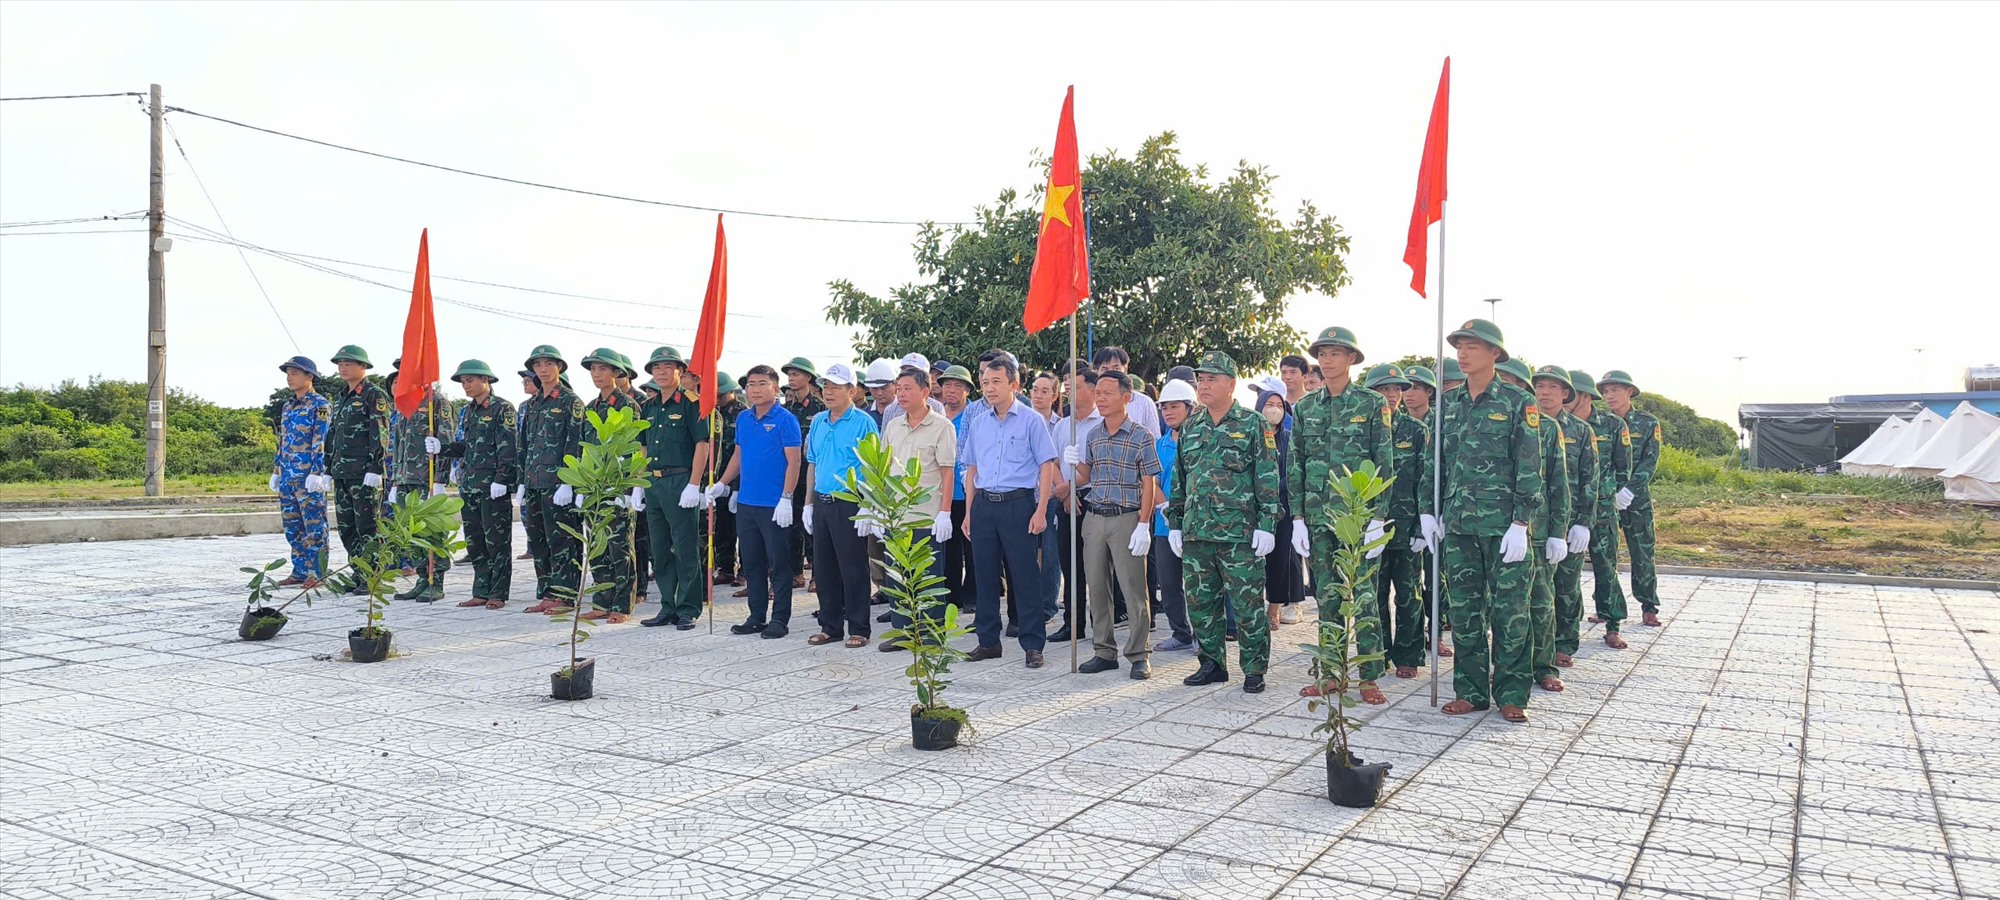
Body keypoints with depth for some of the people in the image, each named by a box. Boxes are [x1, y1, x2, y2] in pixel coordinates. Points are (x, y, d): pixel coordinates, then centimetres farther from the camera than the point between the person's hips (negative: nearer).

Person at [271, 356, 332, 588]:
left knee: (314, 526, -5)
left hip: (309, 476, -8)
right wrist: (276, 471, 18)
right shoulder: (287, 406, 17)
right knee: (292, 526, 10)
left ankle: (317, 573, -1)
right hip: (288, 477, 8)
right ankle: (299, 571, 17)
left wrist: (316, 473, -20)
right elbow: (282, 442, 22)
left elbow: (321, 442, -14)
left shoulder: (320, 405, -7)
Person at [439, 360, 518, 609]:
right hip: (470, 485, 8)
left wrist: (501, 480, -19)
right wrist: (441, 449, 3)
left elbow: (508, 448, -14)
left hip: (493, 486, -8)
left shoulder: (502, 408, -7)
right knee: (474, 542, 10)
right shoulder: (470, 410, 17)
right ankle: (481, 592, 17)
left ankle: (498, 594, 3)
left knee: (496, 541, -3)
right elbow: (466, 446, 20)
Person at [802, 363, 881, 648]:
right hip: (822, 504, 7)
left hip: (849, 504, -7)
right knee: (824, 568, 11)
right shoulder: (818, 422, 13)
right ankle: (830, 626, 21)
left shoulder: (863, 422, -7)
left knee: (853, 569, -1)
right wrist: (809, 503, 14)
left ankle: (858, 629, 8)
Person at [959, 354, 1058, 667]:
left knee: (1025, 576, -3)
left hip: (1018, 504, -5)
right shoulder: (978, 423, 12)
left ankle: (1033, 644, 5)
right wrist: (969, 512, 11)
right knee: (985, 575, 9)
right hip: (983, 505, 5)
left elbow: (1047, 467, -5)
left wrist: (1040, 511, -12)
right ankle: (988, 640, 19)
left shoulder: (1031, 420, -2)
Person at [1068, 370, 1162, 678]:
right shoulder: (1092, 436, 11)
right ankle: (1104, 652, 18)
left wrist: (1143, 526, -13)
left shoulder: (1140, 436, -5)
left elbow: (1149, 484, -6)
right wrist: (1077, 463, -4)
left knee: (1134, 589, -2)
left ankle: (1139, 655, 6)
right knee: (1097, 587, 8)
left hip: (1126, 518, -5)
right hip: (1094, 517, 5)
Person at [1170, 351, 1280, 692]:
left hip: (1239, 535, -5)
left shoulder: (1253, 425, -2)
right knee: (1200, 603, 10)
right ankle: (1212, 664, 22)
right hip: (1195, 534, 6)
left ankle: (1254, 670, 10)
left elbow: (1268, 478, -5)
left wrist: (1266, 525, -11)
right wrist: (1174, 523, 14)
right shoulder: (1190, 428, 14)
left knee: (1247, 605, -1)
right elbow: (1179, 479, 19)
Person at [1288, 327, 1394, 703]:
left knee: (1364, 596, -2)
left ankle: (1370, 678, 6)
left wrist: (1377, 520, -9)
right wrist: (1298, 518, 4)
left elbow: (1384, 464, -3)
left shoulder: (1373, 404, -1)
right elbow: (1296, 465, 10)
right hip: (1318, 515, 4)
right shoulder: (1306, 407, 9)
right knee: (1326, 597, 8)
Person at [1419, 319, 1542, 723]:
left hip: (1503, 524, -4)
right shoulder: (1448, 402, 11)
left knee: (1509, 610, 1)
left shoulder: (1518, 402, -3)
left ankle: (1511, 695, 11)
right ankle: (1470, 691, 16)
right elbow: (1433, 459, 15)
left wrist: (1521, 523, -12)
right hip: (1458, 523, 5)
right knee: (1463, 609, 7)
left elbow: (1529, 467, -6)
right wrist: (1427, 510, 8)